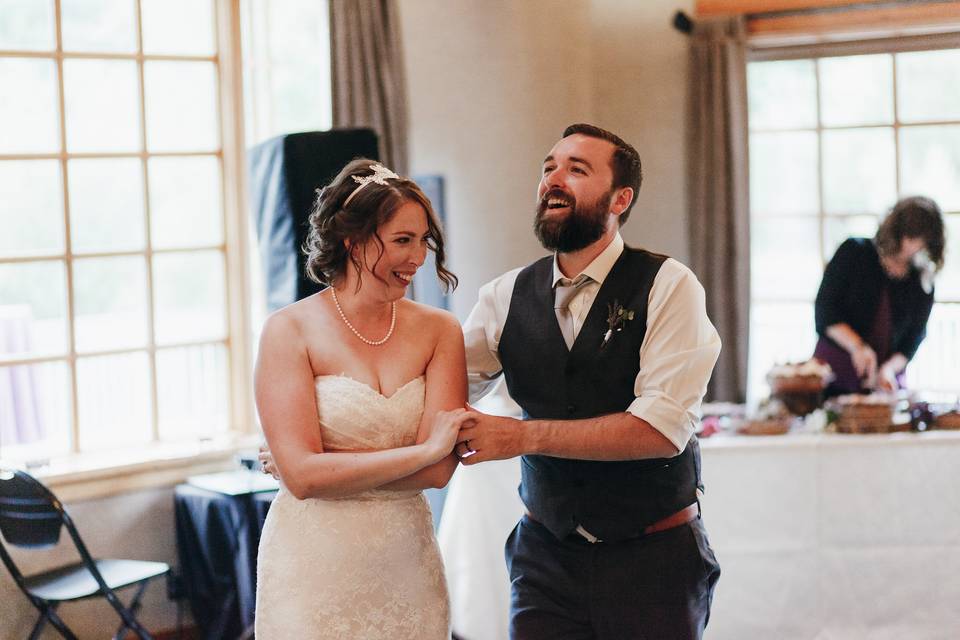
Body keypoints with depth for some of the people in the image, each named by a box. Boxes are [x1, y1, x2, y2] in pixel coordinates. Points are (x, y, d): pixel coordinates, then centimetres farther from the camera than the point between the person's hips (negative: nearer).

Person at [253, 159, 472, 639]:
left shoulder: (439, 330, -2)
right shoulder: (289, 331, -9)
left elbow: (440, 470, -10)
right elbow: (302, 476, -17)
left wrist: (335, 467, -14)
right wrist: (423, 451, -14)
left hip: (407, 564, 3)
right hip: (315, 567, -3)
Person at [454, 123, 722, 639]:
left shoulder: (668, 286, -10)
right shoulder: (507, 296, 3)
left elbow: (662, 428, -20)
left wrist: (524, 436, -23)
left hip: (653, 558, -3)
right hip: (546, 555, 3)